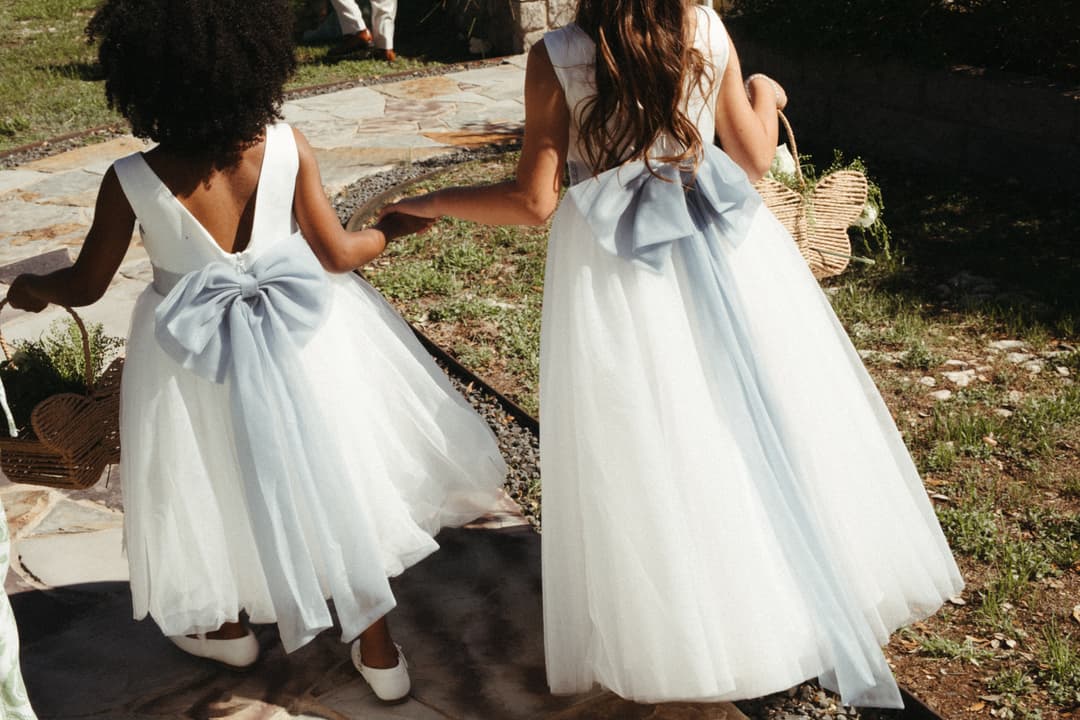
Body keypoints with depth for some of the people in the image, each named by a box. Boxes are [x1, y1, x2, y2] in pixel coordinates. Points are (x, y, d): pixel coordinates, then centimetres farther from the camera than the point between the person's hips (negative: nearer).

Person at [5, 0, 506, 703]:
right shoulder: (287, 147, -17)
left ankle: (228, 626, 46)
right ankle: (377, 647, 27)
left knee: (217, 485, 22)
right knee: (338, 479, 15)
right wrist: (394, 226, 10)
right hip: (300, 334, 1)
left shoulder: (131, 181, -18)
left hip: (194, 350, -1)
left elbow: (86, 285, -6)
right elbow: (337, 253, -10)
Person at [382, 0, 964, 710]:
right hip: (728, 249, 3)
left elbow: (534, 201, -11)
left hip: (614, 273, -2)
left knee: (650, 448, 10)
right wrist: (765, 96, 25)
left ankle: (685, 636, 27)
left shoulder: (557, 57, -12)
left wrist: (430, 203, 3)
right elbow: (755, 157, 4)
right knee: (768, 424, 16)